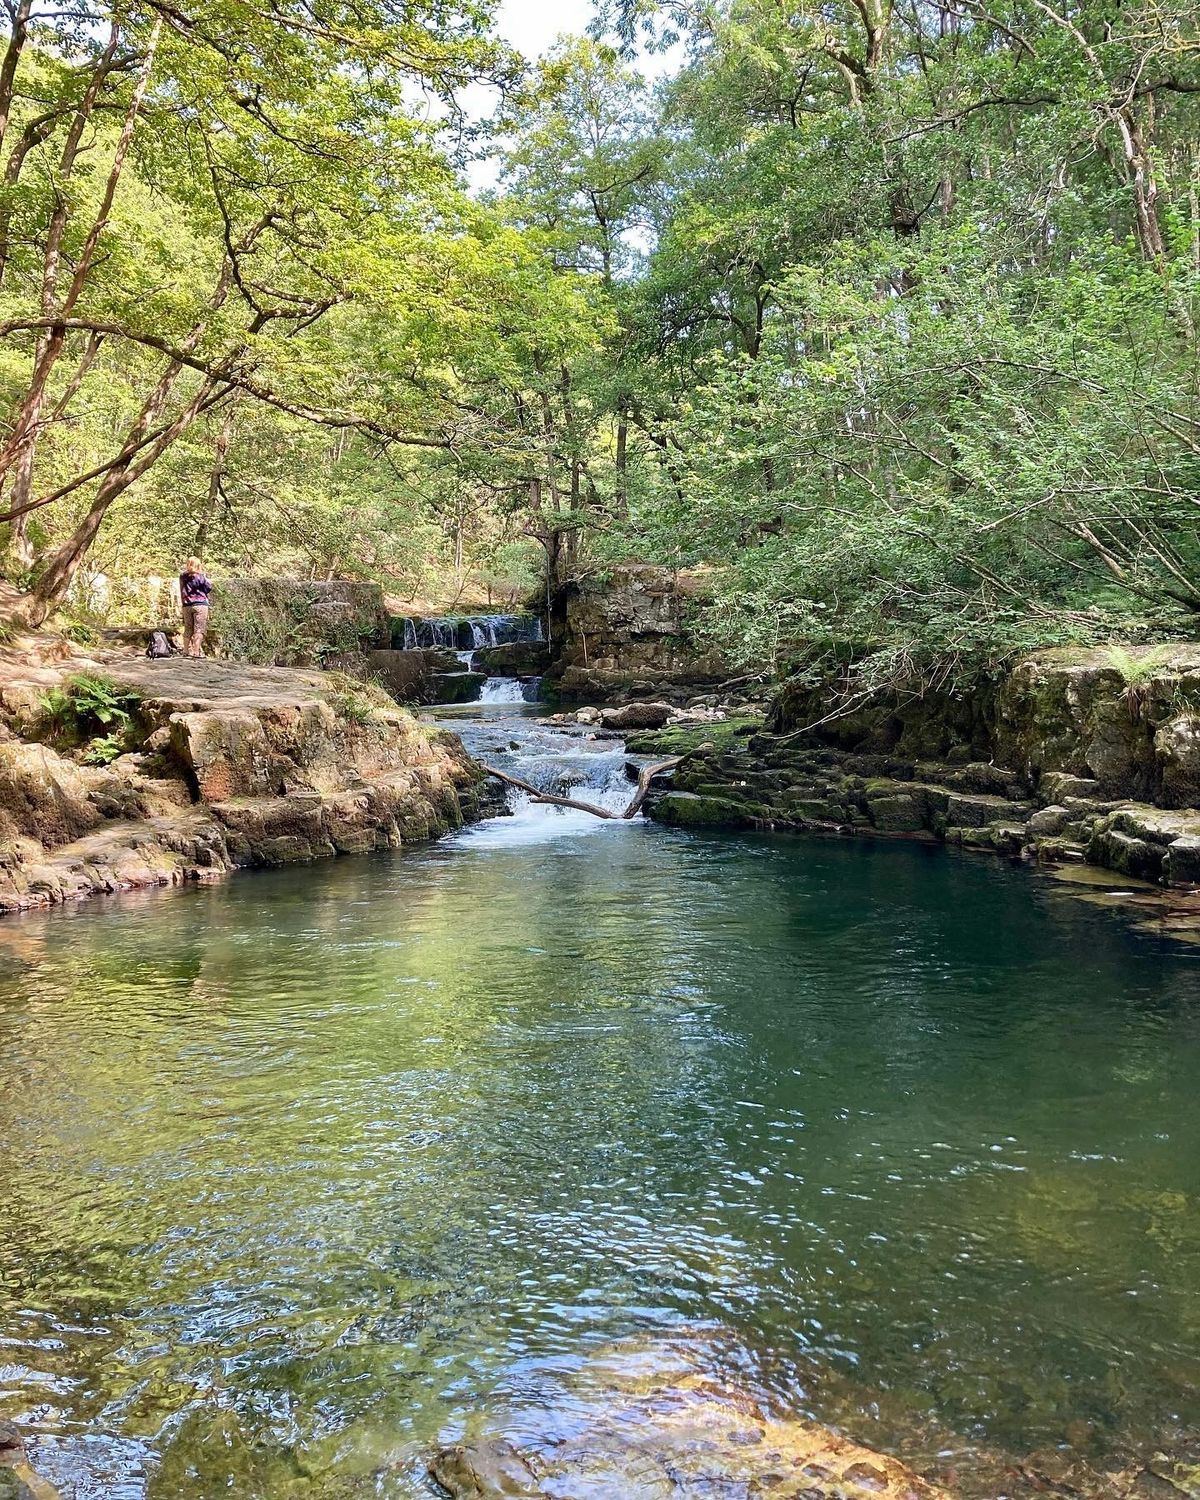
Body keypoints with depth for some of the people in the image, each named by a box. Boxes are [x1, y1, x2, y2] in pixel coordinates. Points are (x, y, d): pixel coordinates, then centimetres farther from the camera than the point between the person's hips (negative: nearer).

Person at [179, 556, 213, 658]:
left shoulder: (182, 577, 6)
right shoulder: (200, 576, -8)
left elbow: (182, 591, 13)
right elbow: (209, 588, -2)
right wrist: (206, 578, 8)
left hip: (186, 605, 5)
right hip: (200, 605, -5)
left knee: (188, 630, 12)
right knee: (199, 629, -5)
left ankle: (187, 651, 14)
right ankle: (196, 652, -11)